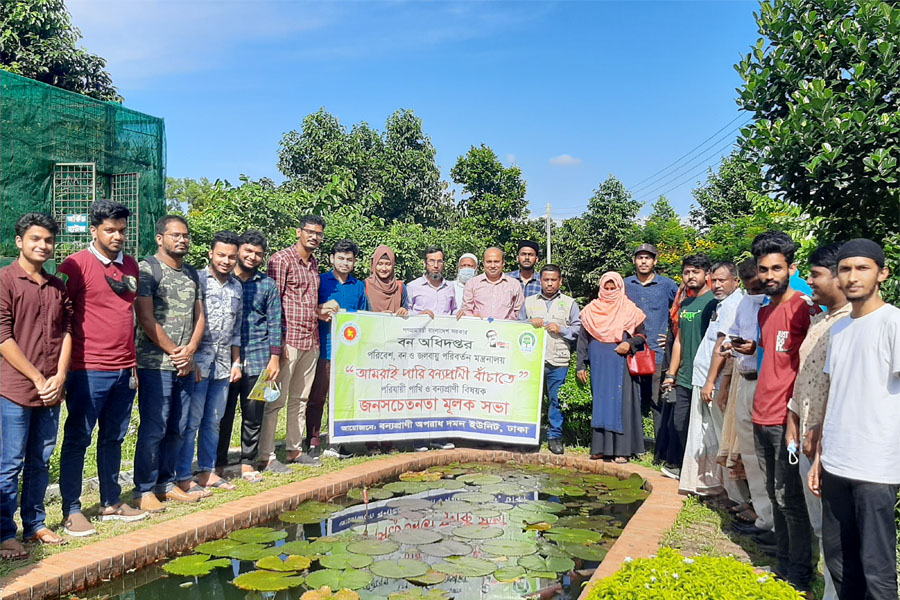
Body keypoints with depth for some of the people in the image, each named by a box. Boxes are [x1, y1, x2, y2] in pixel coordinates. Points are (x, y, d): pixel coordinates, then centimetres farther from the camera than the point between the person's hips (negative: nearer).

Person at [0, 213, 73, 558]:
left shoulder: (58, 286, 12)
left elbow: (67, 332, 10)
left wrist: (60, 377, -2)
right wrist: (37, 378, -11)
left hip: (51, 390, 5)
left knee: (40, 462, 13)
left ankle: (35, 525, 24)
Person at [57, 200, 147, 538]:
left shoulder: (131, 266, 11)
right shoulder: (76, 265, -7)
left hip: (125, 369, 6)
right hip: (88, 370, -6)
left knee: (113, 438, 15)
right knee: (77, 440, 4)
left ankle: (111, 502, 27)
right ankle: (71, 511, 14)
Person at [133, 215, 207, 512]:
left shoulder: (192, 273, 16)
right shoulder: (147, 269, -5)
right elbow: (146, 318, -12)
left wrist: (190, 350, -2)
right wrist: (174, 352, -10)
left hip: (185, 365, 6)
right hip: (155, 364, -6)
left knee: (177, 429, 11)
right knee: (153, 429, -3)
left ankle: (166, 482, 23)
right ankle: (145, 489, 8)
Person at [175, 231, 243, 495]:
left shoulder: (237, 287, 13)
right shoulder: (197, 280, -6)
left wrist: (236, 362, 16)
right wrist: (190, 360, -13)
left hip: (223, 364, 6)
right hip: (198, 361, -6)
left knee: (213, 420, 12)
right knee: (191, 420, -1)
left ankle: (207, 471, 23)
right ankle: (183, 477, 7)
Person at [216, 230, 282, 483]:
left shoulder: (268, 285, 10)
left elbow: (274, 323, 8)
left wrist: (275, 357, 0)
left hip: (257, 360, 1)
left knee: (254, 415, 6)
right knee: (222, 413, 3)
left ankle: (248, 463, 19)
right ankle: (218, 464, 16)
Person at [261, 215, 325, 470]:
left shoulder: (314, 263, 18)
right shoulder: (282, 259, -6)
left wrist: (320, 311, 10)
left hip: (311, 341, 8)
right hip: (288, 340, -8)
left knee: (300, 399, 14)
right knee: (276, 399, -4)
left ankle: (295, 450, 23)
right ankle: (266, 456, 2)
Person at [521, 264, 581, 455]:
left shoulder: (570, 303, 10)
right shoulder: (529, 302, 16)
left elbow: (579, 329, 4)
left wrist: (561, 329, -9)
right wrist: (530, 323, -2)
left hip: (558, 361, -1)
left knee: (557, 400, 0)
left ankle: (555, 436, 12)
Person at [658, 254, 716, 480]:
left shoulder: (714, 302, -7)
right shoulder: (684, 304, 16)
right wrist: (671, 374, 18)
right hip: (684, 379, 7)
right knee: (680, 424, 10)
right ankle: (682, 466, 24)